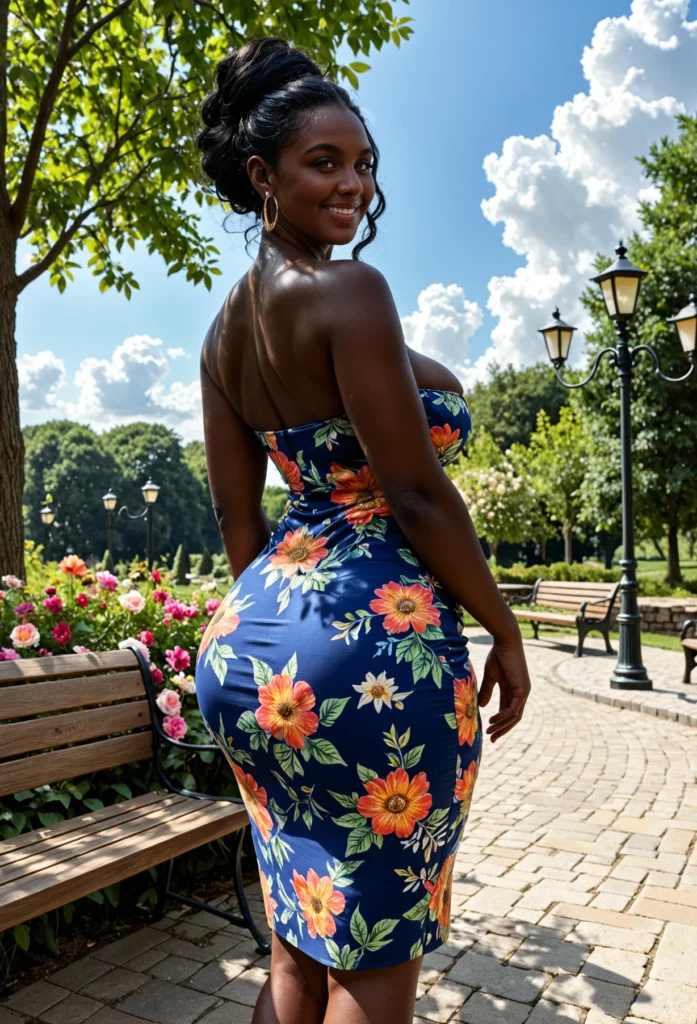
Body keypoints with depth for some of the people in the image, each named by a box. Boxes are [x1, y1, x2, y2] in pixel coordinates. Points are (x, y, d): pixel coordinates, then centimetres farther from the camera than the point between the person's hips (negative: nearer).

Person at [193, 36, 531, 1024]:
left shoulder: (225, 329, 12)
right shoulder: (347, 290, -12)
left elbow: (235, 509, 12)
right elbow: (417, 494, -16)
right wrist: (506, 632, -4)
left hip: (252, 639, 9)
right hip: (374, 642, -8)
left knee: (301, 944, 24)